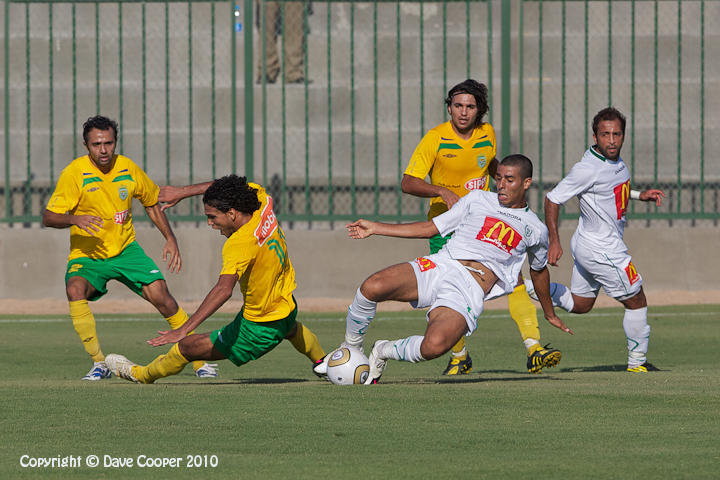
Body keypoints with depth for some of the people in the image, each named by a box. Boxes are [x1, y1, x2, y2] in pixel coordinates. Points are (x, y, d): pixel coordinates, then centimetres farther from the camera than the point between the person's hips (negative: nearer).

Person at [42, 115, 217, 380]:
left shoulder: (129, 168, -3)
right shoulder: (74, 173, -14)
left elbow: (152, 203, 15)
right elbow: (48, 217, -16)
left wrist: (170, 239, 5)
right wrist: (74, 220, -35)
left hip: (126, 249, 2)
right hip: (87, 256, -2)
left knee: (161, 296, -12)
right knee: (75, 290, -31)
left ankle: (199, 360, 3)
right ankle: (99, 363, -22)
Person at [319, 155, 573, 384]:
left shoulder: (535, 230, 16)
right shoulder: (478, 199, 17)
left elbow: (539, 270, 34)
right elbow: (430, 228, 20)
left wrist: (550, 314, 44)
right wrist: (374, 228, 14)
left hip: (470, 293, -1)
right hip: (440, 266, 1)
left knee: (435, 346, -34)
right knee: (371, 287, -29)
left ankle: (383, 352, -1)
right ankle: (350, 351, -2)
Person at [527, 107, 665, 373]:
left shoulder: (615, 160, 3)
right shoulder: (588, 168, -24)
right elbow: (553, 199, -20)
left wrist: (640, 195, 10)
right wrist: (554, 241, -22)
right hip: (600, 249, -9)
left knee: (579, 304, 21)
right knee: (636, 301, 4)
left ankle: (528, 285, 16)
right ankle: (637, 361, 17)